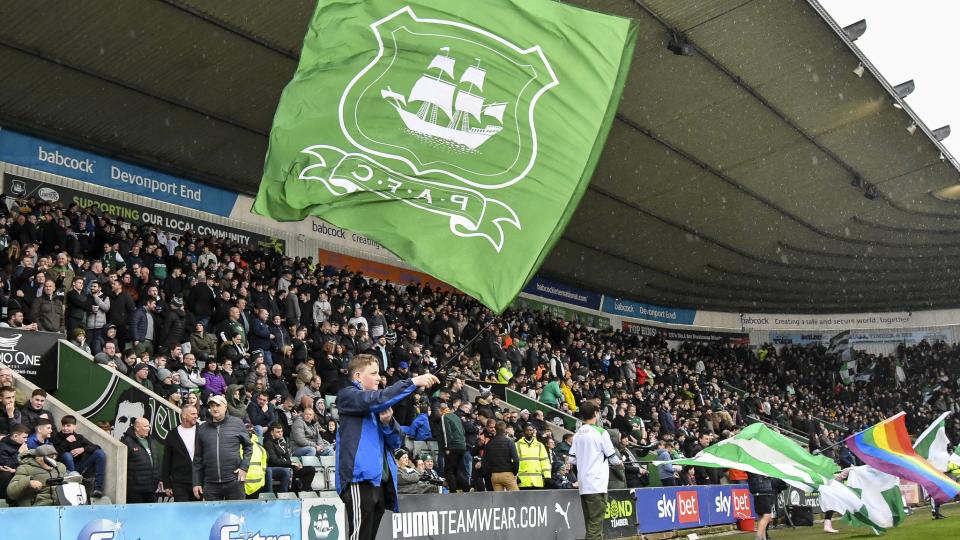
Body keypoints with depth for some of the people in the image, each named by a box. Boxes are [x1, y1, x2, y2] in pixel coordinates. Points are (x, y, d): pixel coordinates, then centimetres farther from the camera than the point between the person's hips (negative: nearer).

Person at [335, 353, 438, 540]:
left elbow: (395, 442, 16)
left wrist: (387, 422, -4)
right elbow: (378, 399, -22)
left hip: (380, 480, 8)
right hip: (361, 478, -8)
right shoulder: (347, 395, -1)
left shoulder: (378, 407, 23)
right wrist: (413, 382, -24)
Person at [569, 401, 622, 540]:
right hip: (597, 484, -6)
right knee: (595, 524, -6)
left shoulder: (577, 434, 9)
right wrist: (619, 463, 18)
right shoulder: (600, 432, -8)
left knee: (590, 523, 12)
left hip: (583, 485, 6)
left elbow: (571, 459, 9)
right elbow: (612, 457, -3)